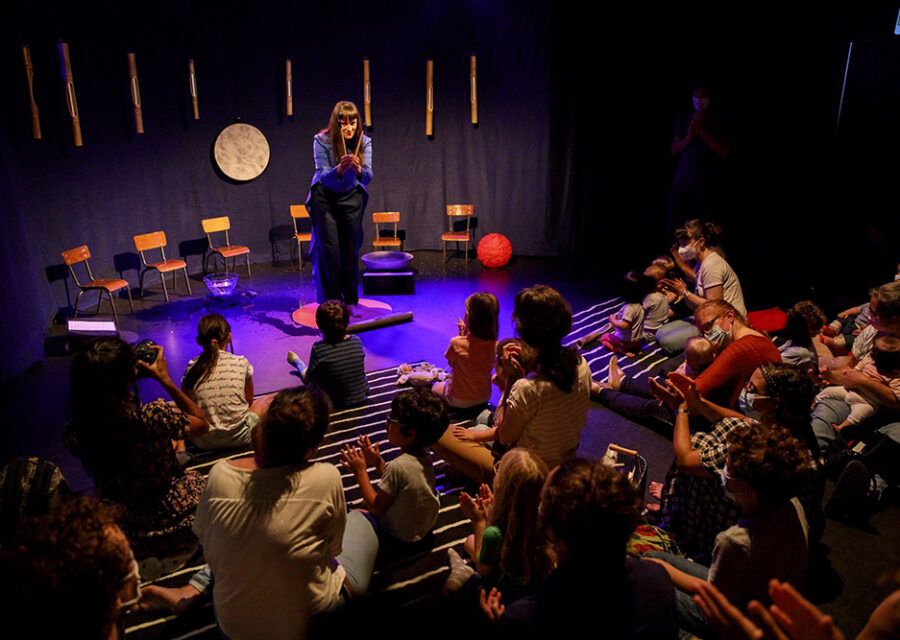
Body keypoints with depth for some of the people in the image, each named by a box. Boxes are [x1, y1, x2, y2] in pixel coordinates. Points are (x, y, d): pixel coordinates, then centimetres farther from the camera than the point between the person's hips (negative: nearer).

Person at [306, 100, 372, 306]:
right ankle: (330, 299, 5)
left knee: (351, 248, 2)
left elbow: (368, 177, -20)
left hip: (351, 196, 2)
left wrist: (358, 169, -43)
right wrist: (340, 168, -43)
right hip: (325, 196, -2)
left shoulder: (364, 142, -12)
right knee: (328, 248, -6)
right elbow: (324, 176, -22)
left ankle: (351, 299, 14)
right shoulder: (322, 141, -20)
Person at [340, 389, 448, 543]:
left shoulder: (398, 466, -33)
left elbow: (377, 509, -22)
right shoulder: (423, 457, -8)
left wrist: (361, 472, -17)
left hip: (401, 535, -8)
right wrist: (378, 462, -4)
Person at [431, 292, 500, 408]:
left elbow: (451, 363, -8)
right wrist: (465, 333, -6)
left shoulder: (457, 343, -29)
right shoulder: (494, 345, -17)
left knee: (435, 387, 29)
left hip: (460, 401, -4)